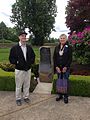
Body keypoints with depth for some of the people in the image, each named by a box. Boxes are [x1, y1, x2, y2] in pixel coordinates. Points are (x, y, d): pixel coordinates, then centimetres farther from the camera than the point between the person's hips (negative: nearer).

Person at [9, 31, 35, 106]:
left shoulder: (29, 47, 5)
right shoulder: (14, 48, -7)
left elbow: (33, 56, 14)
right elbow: (11, 58, -5)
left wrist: (31, 62, -1)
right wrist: (16, 63, -16)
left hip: (28, 69, 4)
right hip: (19, 70, -3)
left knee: (27, 85, 15)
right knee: (18, 86, 7)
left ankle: (26, 97, 32)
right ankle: (18, 99, 24)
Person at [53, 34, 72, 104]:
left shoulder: (69, 47, -2)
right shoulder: (57, 47, 9)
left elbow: (70, 58, -5)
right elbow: (54, 58, 6)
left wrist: (66, 67, -12)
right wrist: (56, 67, -5)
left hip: (66, 68, -3)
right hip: (58, 68, 3)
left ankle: (66, 96, 14)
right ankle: (60, 95, 23)